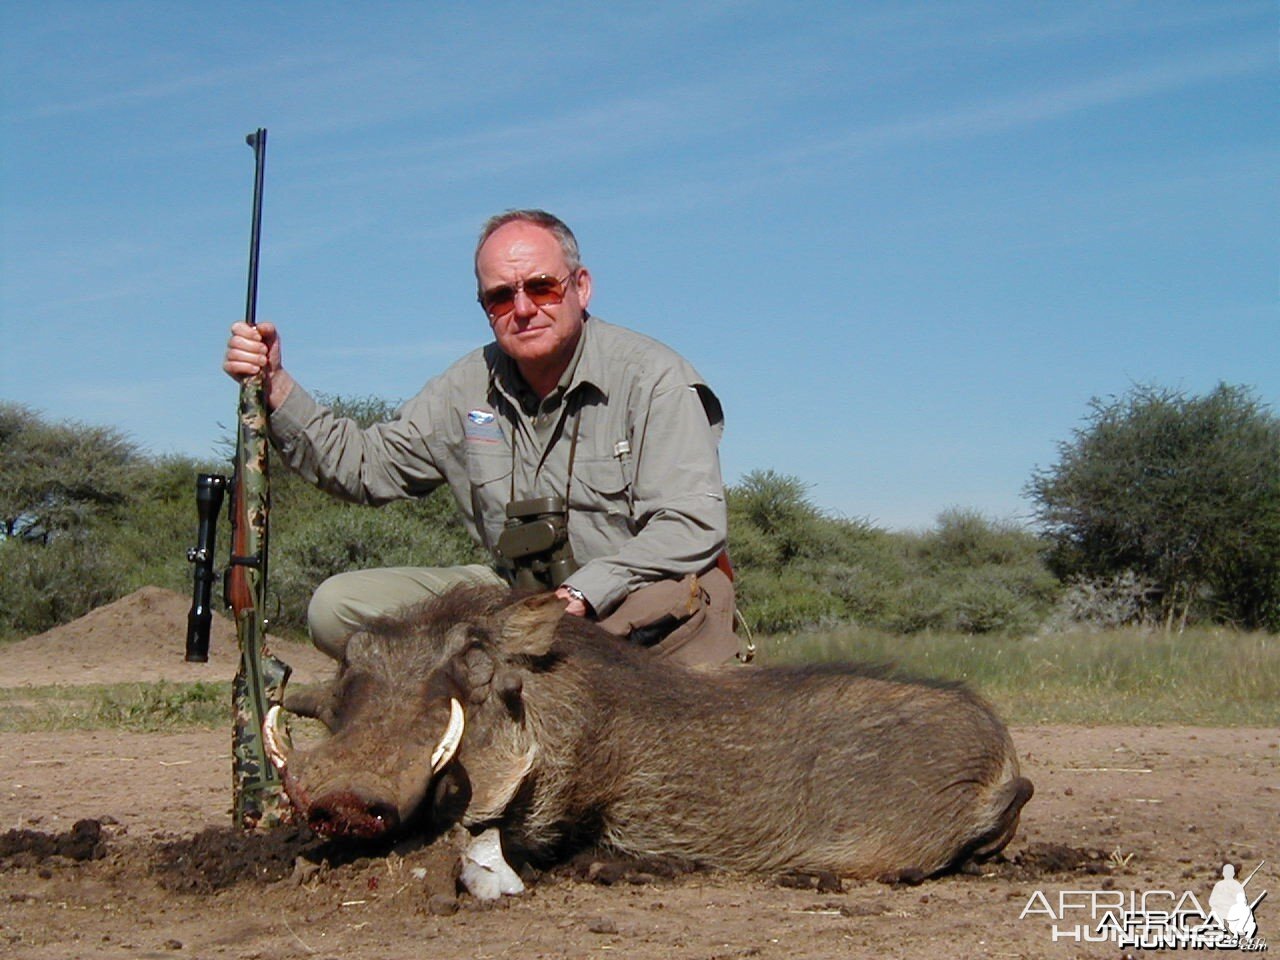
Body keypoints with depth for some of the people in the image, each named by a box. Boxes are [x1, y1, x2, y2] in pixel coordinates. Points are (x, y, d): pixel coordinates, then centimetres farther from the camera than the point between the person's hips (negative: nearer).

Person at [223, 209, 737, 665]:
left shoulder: (654, 377, -12)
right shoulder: (468, 388, 6)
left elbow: (694, 526, -19)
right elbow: (364, 465, 11)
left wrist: (580, 595, -28)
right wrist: (275, 386, -3)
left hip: (633, 600, -4)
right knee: (338, 607, -10)